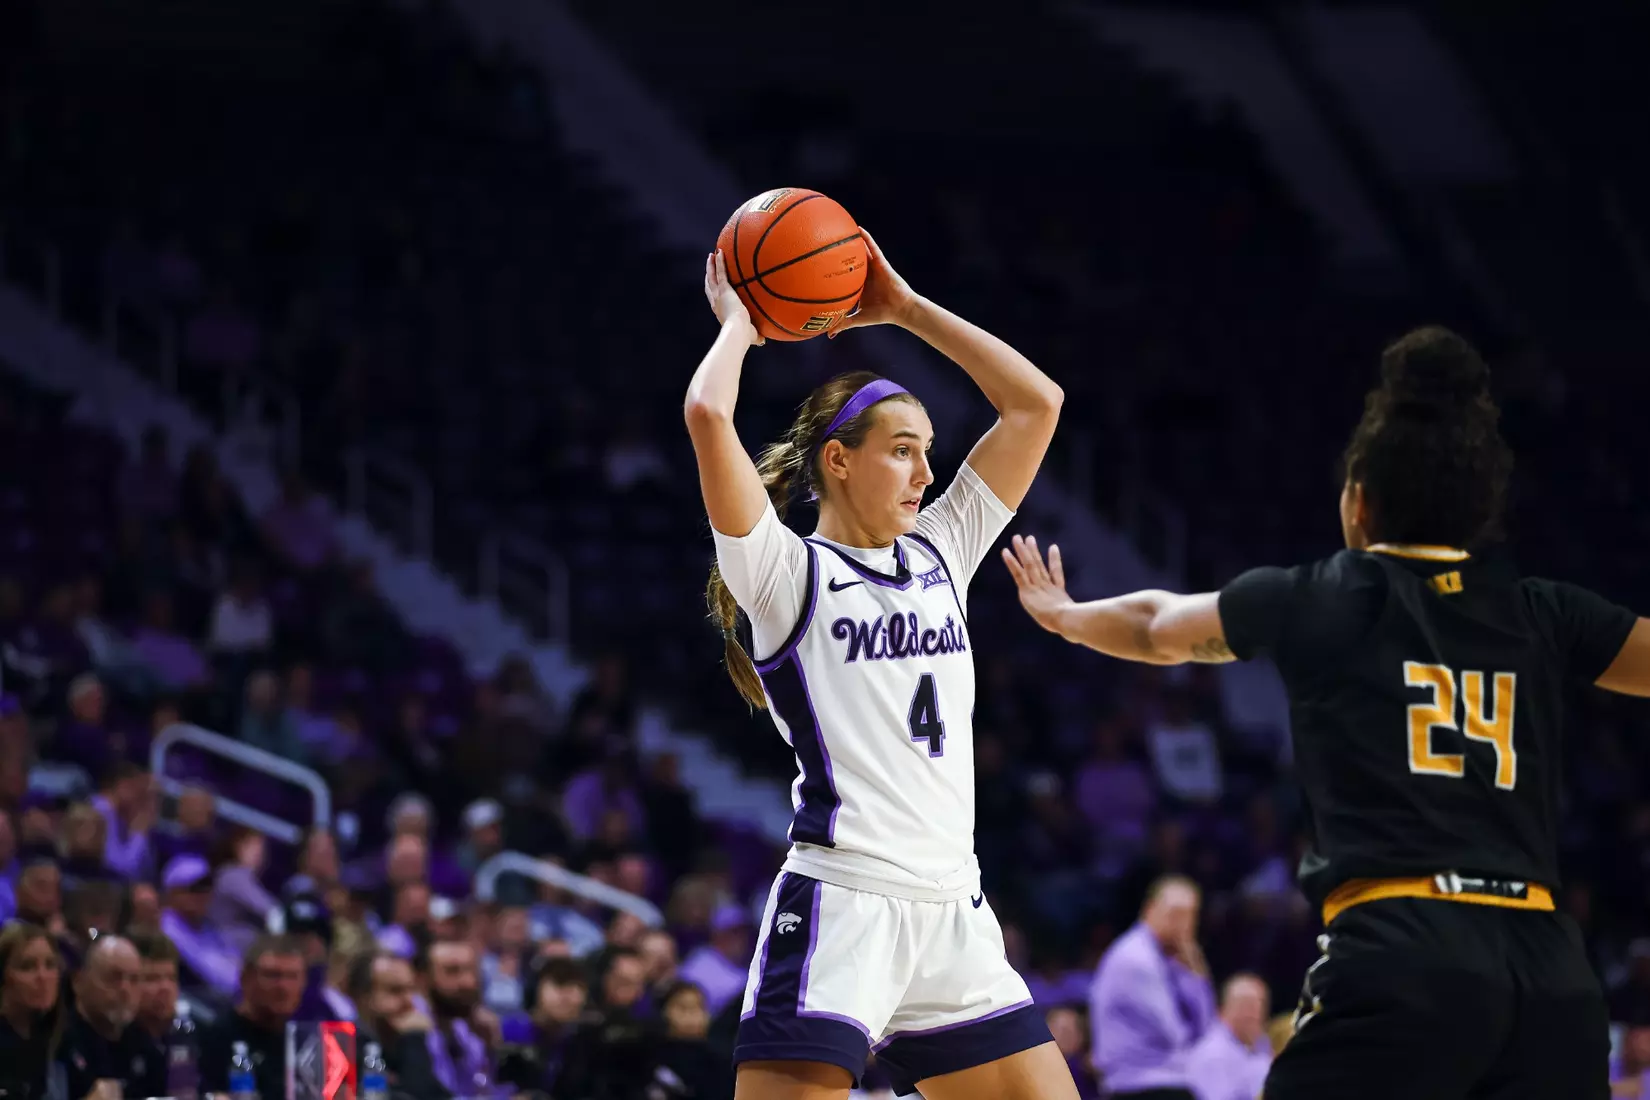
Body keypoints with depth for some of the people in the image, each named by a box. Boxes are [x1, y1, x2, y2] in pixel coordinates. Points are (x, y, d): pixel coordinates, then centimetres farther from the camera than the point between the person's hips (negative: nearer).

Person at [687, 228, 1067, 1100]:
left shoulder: (939, 555, 16)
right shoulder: (786, 573, -1)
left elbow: (1036, 402, 18)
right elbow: (707, 418, -16)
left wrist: (904, 308, 16)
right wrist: (739, 323, 3)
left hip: (953, 913, 7)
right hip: (839, 905, -7)